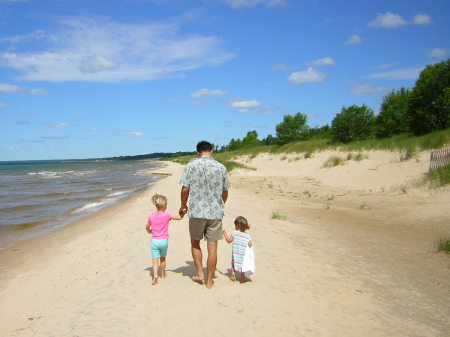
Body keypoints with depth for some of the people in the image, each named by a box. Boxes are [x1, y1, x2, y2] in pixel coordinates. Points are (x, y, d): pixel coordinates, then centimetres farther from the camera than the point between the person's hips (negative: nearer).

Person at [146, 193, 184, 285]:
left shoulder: (151, 216, 1)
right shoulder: (166, 215, -8)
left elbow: (147, 227, 16)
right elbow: (180, 217, -3)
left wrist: (149, 231, 37)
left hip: (154, 240, 1)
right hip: (164, 240, -1)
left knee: (155, 259, -1)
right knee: (163, 258, 18)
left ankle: (155, 275, -21)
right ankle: (163, 274, 32)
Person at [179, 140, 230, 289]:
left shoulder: (191, 166, -4)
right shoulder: (221, 167, 2)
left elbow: (185, 189, -5)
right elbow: (225, 193, 9)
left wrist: (183, 206, 12)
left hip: (196, 212, -1)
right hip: (215, 213, 1)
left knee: (195, 243, 20)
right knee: (212, 247, 6)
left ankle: (200, 274, 20)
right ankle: (209, 281, 14)